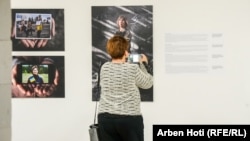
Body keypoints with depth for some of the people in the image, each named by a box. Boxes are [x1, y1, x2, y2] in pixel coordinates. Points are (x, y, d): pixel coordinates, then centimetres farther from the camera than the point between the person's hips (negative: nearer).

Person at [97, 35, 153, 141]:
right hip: (129, 118, -3)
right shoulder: (133, 69, -7)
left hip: (105, 117, 3)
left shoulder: (104, 68, 3)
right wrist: (142, 64, 20)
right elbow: (148, 83, 8)